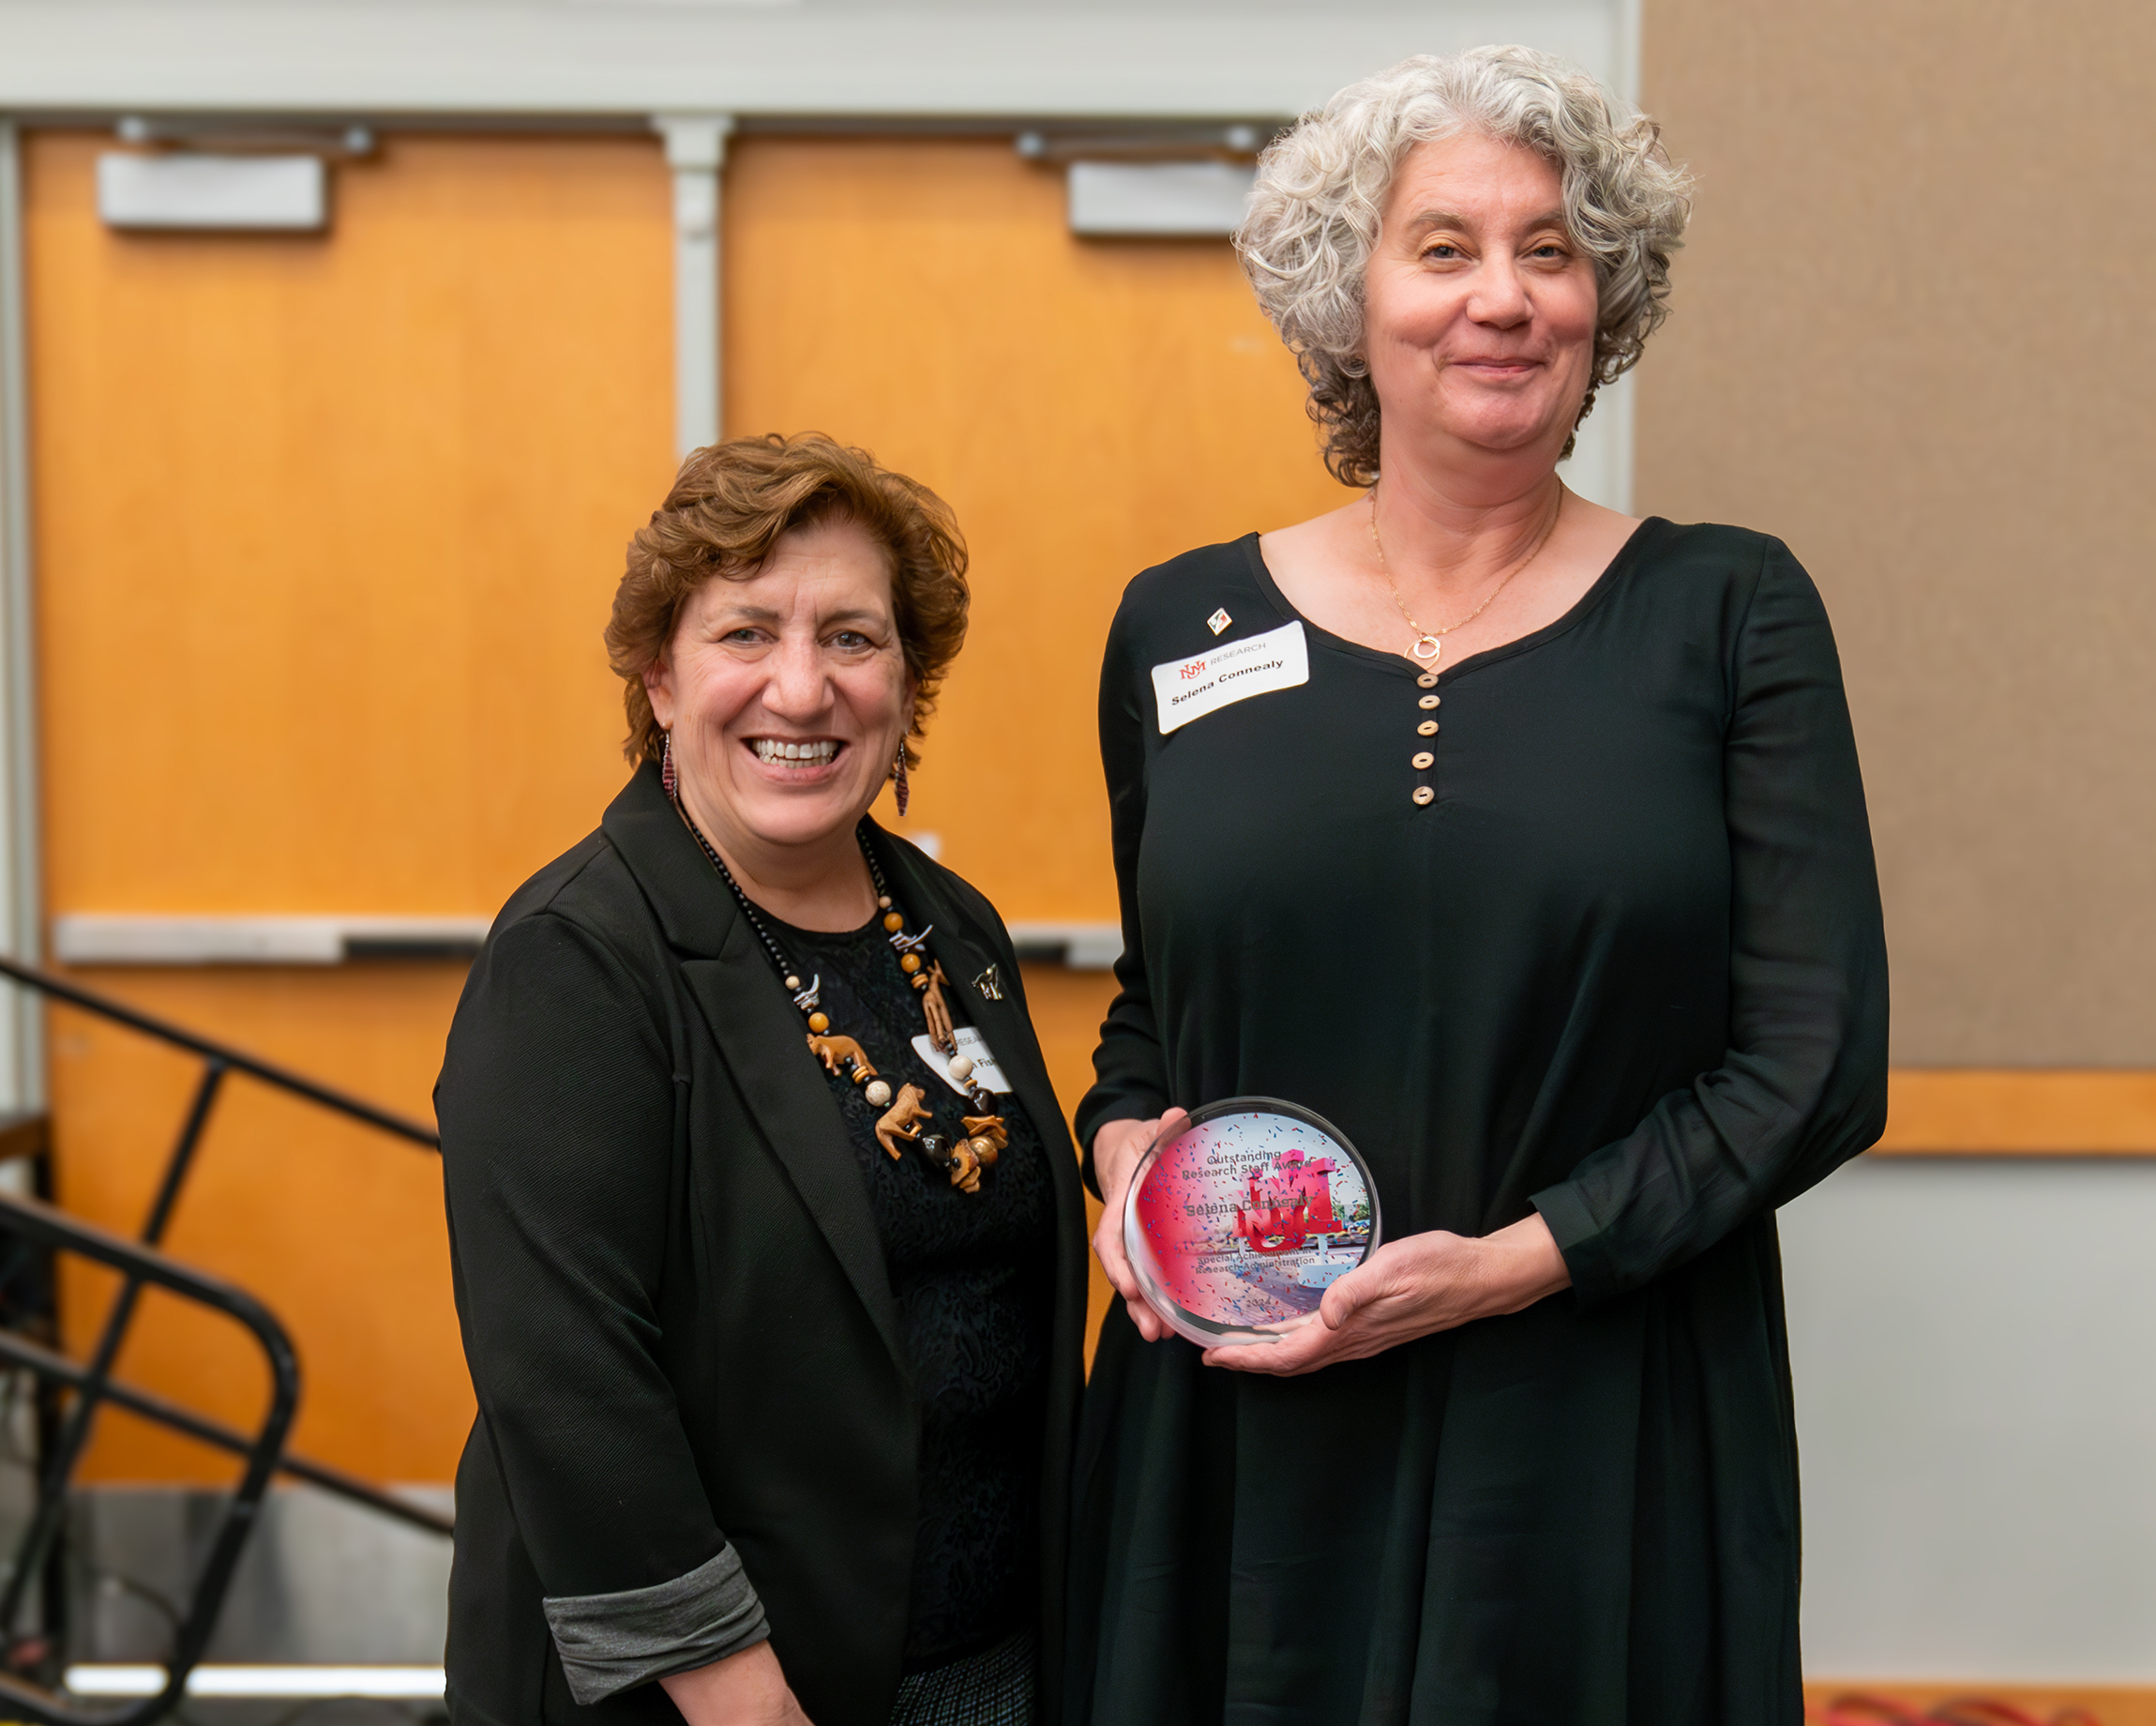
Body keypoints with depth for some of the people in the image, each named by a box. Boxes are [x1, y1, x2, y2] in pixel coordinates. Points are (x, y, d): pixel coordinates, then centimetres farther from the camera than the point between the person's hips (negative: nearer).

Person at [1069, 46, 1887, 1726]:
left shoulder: (1729, 614, -1)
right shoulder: (1180, 628, 5)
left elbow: (1818, 1063, -5)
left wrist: (1512, 1260, -14)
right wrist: (1126, 1140, -4)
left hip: (1602, 1452, -1)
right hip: (1235, 1447, 2)